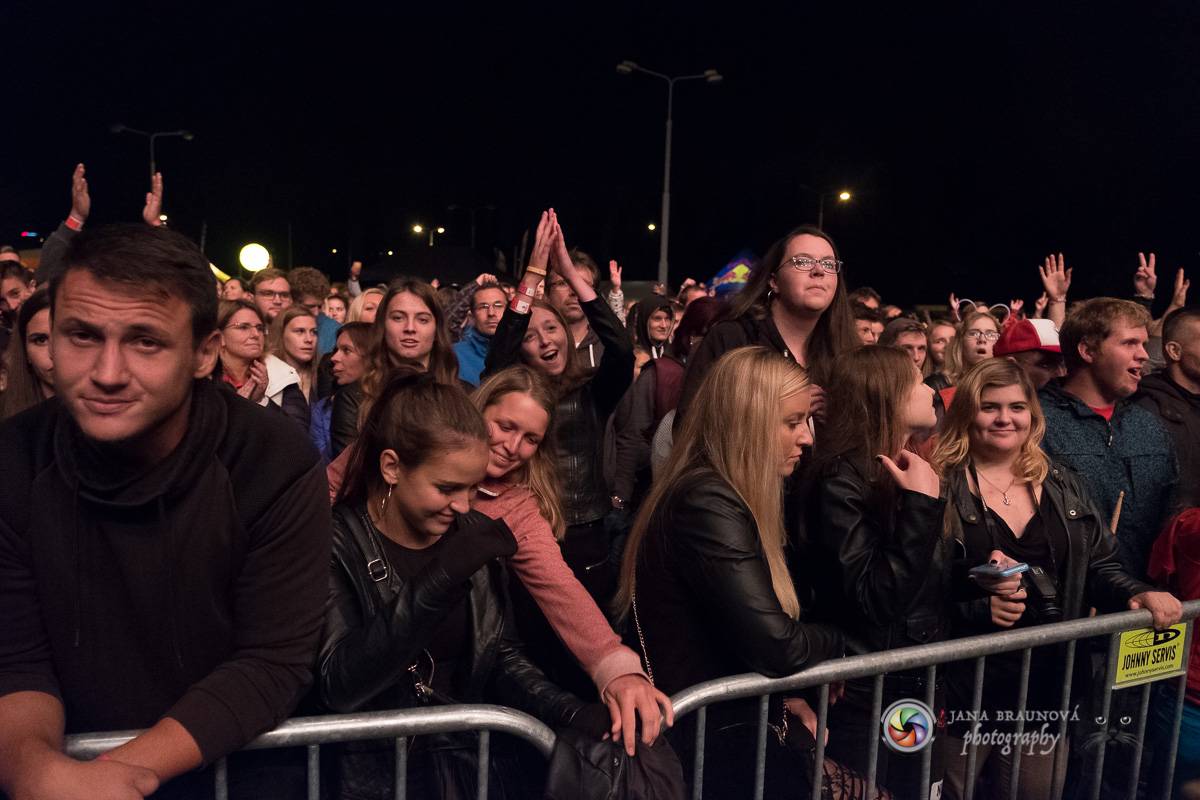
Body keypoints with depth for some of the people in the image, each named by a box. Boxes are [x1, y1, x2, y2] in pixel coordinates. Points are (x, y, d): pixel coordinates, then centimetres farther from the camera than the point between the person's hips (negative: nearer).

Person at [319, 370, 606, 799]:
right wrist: (437, 582, -31)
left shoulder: (474, 535, 3)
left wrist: (569, 711, -8)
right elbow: (339, 686, -21)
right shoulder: (337, 543, -11)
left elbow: (501, 655, 9)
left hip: (468, 759, 4)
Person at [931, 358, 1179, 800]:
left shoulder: (1063, 487, 9)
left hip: (1048, 684, 5)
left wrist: (1136, 593, -5)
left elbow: (1098, 566, 14)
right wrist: (978, 607, -26)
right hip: (965, 687, -4)